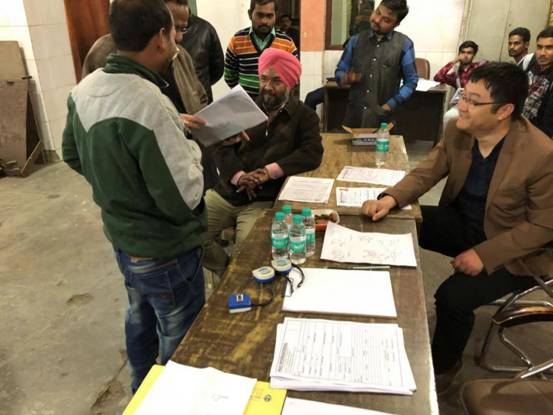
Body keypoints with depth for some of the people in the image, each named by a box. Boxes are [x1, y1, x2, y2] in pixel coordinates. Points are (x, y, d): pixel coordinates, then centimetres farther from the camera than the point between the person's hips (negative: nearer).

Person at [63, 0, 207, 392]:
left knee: (140, 319, 29)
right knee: (180, 340, 14)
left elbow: (73, 156, 11)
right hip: (164, 251, -9)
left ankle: (143, 388, 53)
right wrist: (189, 147, -11)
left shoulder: (84, 89, -4)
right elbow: (184, 199, -28)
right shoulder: (149, 104, -31)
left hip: (121, 237, 9)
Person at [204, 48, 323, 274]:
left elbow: (312, 154, -10)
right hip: (227, 192, 4)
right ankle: (226, 270, 12)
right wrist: (239, 176, -13)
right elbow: (222, 148, 7)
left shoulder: (304, 116, 7)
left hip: (264, 200, -4)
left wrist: (269, 172, -18)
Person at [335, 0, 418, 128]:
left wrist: (390, 105, -9)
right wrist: (346, 78, -12)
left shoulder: (404, 45, -1)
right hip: (354, 116, 2)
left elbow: (411, 81, 2)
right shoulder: (355, 40, 6)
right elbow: (340, 71, 11)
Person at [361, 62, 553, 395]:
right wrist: (390, 199, -23)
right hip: (461, 222, 6)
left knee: (453, 296, -24)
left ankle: (443, 365, 10)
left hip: (515, 250, -5)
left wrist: (484, 254, -25)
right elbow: (425, 173, -3)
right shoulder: (457, 131, -11)